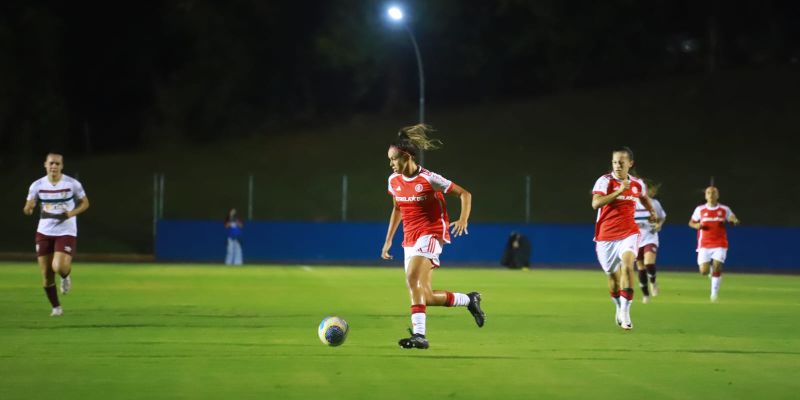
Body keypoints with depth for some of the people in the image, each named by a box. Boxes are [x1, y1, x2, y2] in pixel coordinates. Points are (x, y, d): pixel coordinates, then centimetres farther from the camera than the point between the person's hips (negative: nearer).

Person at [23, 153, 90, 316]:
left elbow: (85, 203, 4)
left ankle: (65, 276, 16)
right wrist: (28, 208, -25)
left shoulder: (72, 184, -7)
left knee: (58, 267, -22)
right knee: (47, 275, 1)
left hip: (66, 232, -2)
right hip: (44, 233, 3)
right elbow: (28, 208, 1)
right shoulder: (37, 185, -2)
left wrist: (72, 213, -16)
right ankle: (56, 307, 21)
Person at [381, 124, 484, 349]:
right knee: (425, 297, 2)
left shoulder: (429, 179, -12)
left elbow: (464, 194, -6)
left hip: (431, 235, -7)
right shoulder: (394, 181, 6)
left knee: (412, 278, -30)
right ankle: (469, 300, 25)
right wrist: (389, 240, 20)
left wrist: (463, 219, -22)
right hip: (410, 239, 7)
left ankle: (419, 333, -35)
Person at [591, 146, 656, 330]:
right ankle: (619, 308, 37)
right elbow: (596, 203, -26)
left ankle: (625, 312, -23)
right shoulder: (605, 181, -9)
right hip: (606, 235, -1)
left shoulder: (638, 184, 4)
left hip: (628, 233, 1)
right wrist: (619, 191, -29)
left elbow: (645, 198, 30)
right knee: (613, 275, 10)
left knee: (627, 266, -24)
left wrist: (652, 211, 18)